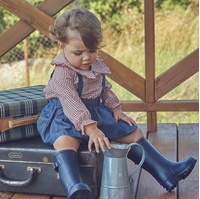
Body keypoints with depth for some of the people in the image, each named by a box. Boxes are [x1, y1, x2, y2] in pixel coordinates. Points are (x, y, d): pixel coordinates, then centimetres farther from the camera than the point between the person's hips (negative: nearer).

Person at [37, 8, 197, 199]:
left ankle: (166, 171, 11)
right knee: (64, 141, -40)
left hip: (96, 114, 7)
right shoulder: (62, 73, -20)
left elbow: (105, 89, 20)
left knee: (133, 132, 5)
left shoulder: (97, 65, 3)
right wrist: (91, 129, -37)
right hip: (67, 118, -7)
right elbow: (71, 104, -29)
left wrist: (116, 108, 8)